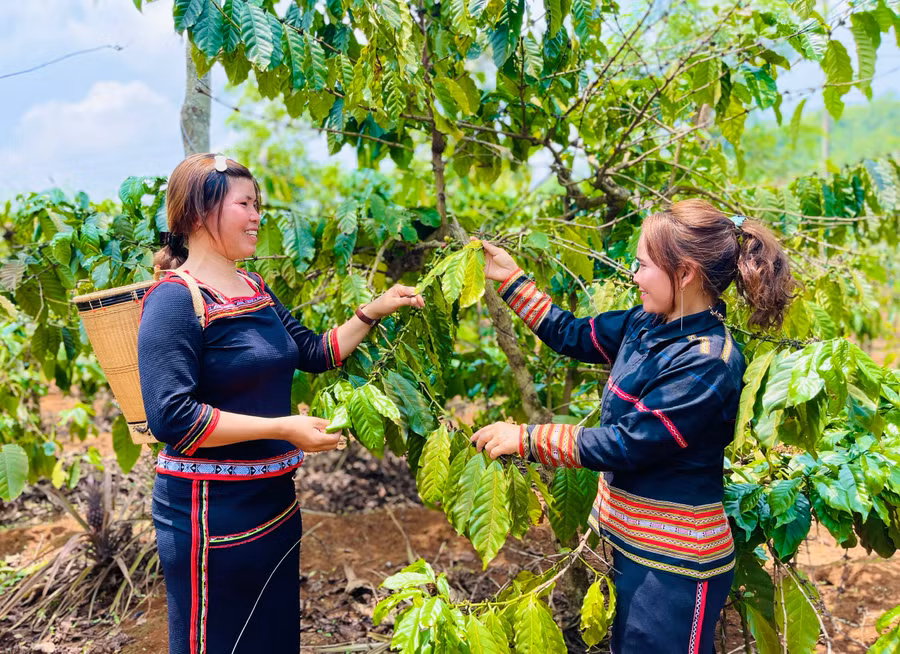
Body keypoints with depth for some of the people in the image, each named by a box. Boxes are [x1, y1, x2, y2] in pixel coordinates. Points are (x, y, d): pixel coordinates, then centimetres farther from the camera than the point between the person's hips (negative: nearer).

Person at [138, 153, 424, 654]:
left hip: (274, 501, 8)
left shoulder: (255, 290, 9)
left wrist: (374, 311, 8)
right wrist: (282, 429, -24)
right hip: (212, 512, -8)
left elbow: (316, 353, 18)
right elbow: (170, 416, -24)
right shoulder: (176, 299, -16)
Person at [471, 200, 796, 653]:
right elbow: (572, 336, 11)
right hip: (634, 541, 8)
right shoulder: (647, 324, -2)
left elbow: (623, 445, -26)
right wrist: (509, 278, 10)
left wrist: (524, 440, -20)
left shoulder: (707, 365, -27)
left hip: (676, 561, -8)